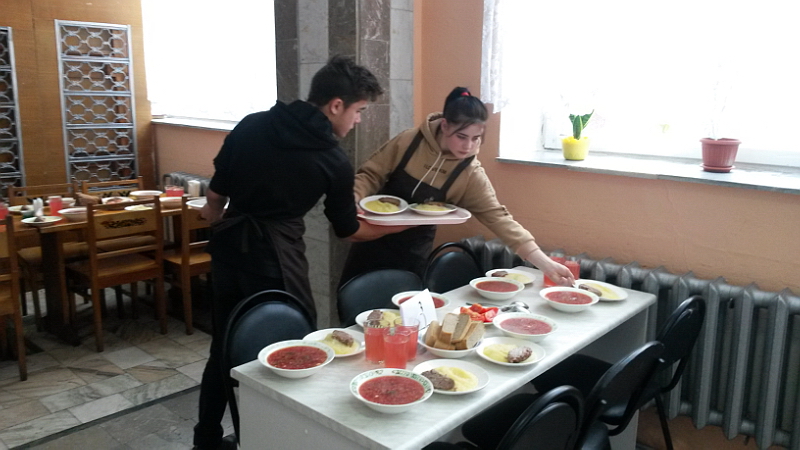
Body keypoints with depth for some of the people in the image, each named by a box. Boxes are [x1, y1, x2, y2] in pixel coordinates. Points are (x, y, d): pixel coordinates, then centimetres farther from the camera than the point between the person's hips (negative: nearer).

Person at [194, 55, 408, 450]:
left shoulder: (252, 124, 3)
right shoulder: (333, 161, -8)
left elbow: (215, 195, 7)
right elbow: (348, 230, 4)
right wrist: (405, 223, 15)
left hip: (229, 248, 6)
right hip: (275, 258, -6)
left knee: (224, 348, 19)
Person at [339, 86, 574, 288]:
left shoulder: (471, 175, -15)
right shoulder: (408, 142, -15)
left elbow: (499, 217, -19)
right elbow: (370, 175, -7)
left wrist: (546, 264, -25)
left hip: (414, 252, 0)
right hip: (375, 239, 1)